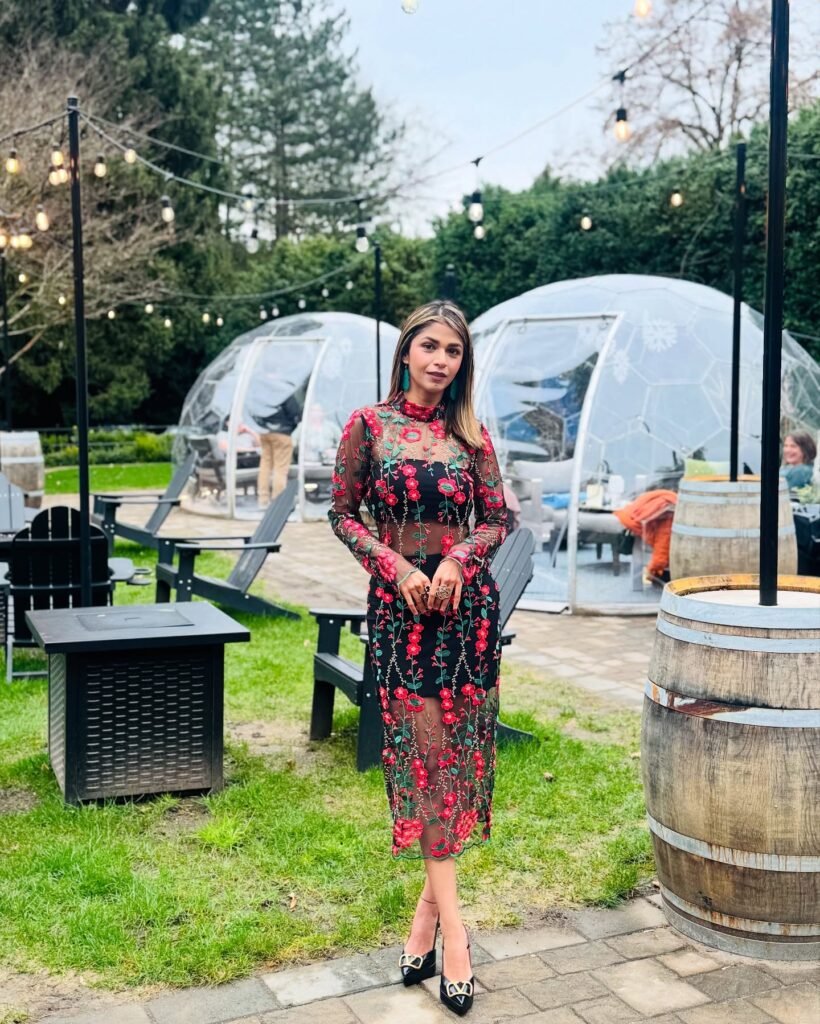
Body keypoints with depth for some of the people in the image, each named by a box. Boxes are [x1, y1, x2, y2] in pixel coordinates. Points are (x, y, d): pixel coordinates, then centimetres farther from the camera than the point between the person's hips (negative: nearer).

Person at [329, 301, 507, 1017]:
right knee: (422, 749, -5)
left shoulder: (471, 435, 6)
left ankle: (428, 912, 17)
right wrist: (395, 563, -10)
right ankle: (450, 927, 1)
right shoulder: (368, 426, 1)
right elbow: (342, 513, 4)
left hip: (465, 602, 2)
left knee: (454, 747, 3)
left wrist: (458, 559, -11)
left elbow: (497, 521, 8)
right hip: (398, 603, -2)